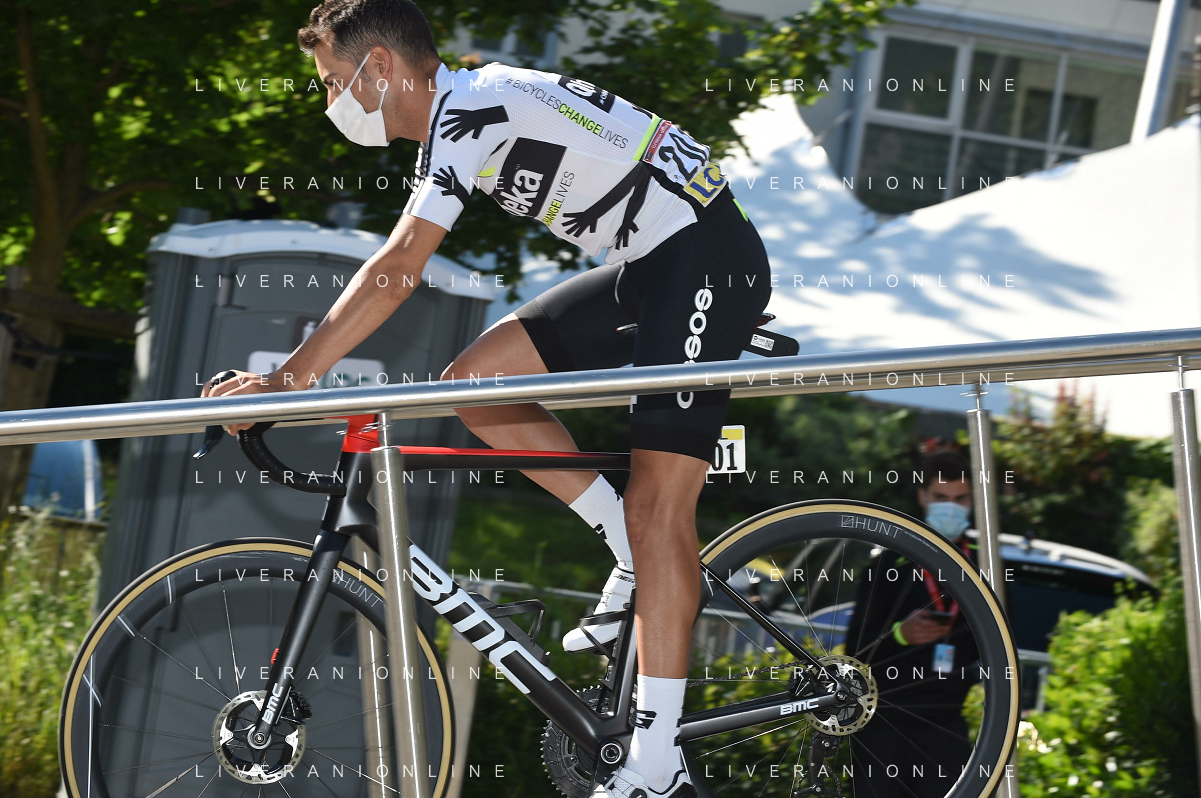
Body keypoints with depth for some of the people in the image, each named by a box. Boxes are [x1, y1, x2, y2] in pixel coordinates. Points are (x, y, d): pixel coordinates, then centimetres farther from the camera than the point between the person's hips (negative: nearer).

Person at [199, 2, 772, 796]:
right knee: (476, 380, 2)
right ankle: (640, 564, 9)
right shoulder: (459, 116, 12)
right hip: (648, 266, 10)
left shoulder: (470, 111, -19)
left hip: (707, 254, -10)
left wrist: (286, 380, -27)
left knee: (656, 506, -15)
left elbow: (397, 273, -26)